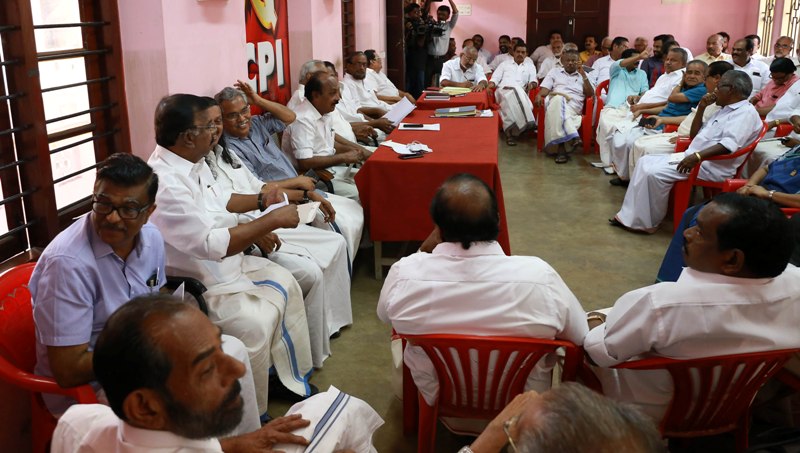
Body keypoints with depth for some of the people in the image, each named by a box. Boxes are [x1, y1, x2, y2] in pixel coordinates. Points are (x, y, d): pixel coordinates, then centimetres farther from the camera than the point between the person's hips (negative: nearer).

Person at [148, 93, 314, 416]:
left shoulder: (193, 162, 1)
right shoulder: (164, 183, -30)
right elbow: (211, 244, -33)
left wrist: (262, 201, 8)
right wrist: (272, 221, -27)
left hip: (225, 263, 10)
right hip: (194, 283, -10)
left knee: (285, 285, 9)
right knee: (254, 325, -25)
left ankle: (292, 377, 23)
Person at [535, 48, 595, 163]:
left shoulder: (583, 75, 26)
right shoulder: (555, 72, 28)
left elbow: (590, 94, 11)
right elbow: (545, 88, 13)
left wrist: (583, 75, 5)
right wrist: (539, 95, -11)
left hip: (573, 105, 0)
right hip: (555, 101, 0)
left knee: (558, 111, -39)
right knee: (558, 99, -40)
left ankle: (560, 145, -49)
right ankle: (571, 137, -52)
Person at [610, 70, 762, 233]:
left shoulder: (746, 112, -10)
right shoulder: (725, 109, 21)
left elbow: (730, 144, -27)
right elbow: (695, 134, 24)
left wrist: (698, 156, -32)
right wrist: (701, 108, 12)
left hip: (712, 166, -10)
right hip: (692, 157, 10)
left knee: (655, 173, -25)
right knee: (645, 162, 0)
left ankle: (646, 222, -11)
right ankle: (628, 216, -3)